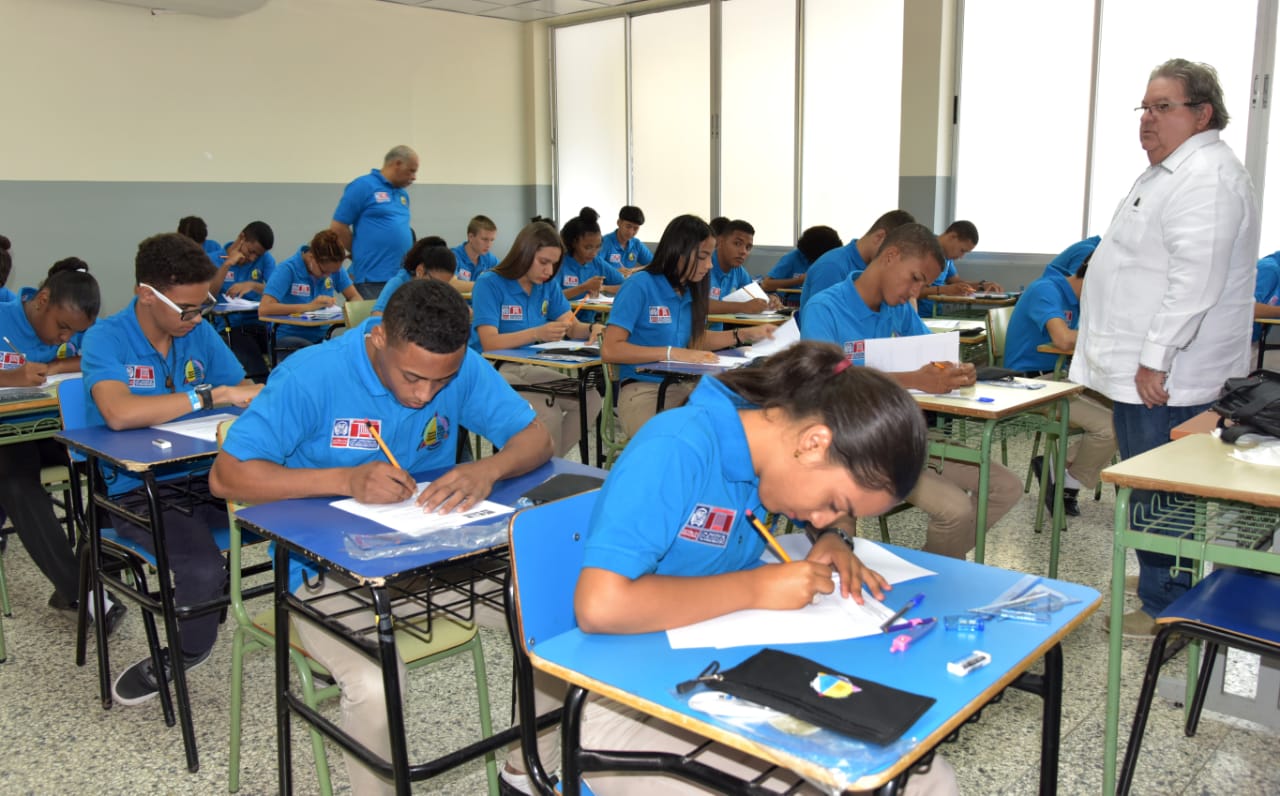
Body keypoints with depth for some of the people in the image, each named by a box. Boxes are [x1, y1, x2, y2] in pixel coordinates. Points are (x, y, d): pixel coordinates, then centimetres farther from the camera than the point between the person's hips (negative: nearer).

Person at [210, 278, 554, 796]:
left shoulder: (463, 369, -6)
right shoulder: (311, 376, -17)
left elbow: (536, 439, -2)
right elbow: (226, 476, -16)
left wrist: (488, 470, -26)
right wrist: (347, 479, -29)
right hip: (330, 567, -4)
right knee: (375, 685, -32)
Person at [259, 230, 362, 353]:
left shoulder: (333, 268, 0)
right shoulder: (288, 269, -14)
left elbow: (356, 298, 2)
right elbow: (264, 309, -25)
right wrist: (308, 307, -30)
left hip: (320, 337, 5)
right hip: (288, 337, -4)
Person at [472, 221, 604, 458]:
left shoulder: (548, 285, 7)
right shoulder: (490, 284, -12)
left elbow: (573, 327, 4)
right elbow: (489, 343, -21)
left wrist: (592, 329, -21)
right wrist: (537, 334, -35)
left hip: (530, 369, 7)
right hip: (494, 370, -6)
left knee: (591, 399, -16)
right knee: (548, 413, -31)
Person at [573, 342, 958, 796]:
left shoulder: (768, 446, -1)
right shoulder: (675, 450, -24)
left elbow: (826, 514, 21)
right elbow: (600, 606, -34)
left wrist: (832, 539, -2)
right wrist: (754, 589, -25)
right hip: (631, 706, -7)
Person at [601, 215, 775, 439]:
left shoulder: (690, 290, 10)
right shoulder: (639, 286, -10)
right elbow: (610, 350, -17)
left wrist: (745, 334, 12)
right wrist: (672, 353, -23)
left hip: (686, 387, 7)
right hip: (643, 392, -7)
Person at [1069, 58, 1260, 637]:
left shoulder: (1206, 177, -15)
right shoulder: (1171, 172, 20)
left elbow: (1195, 279, -24)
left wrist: (1155, 360, -23)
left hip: (1165, 378, -10)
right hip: (1145, 371, 10)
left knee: (1157, 496, -3)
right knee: (1151, 488, 18)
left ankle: (1165, 610, 8)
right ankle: (1163, 581, 31)